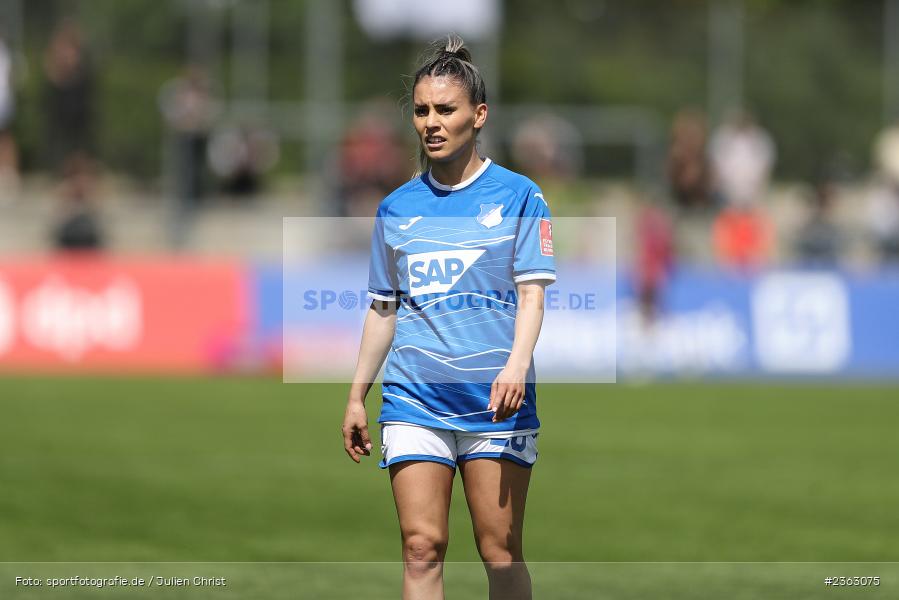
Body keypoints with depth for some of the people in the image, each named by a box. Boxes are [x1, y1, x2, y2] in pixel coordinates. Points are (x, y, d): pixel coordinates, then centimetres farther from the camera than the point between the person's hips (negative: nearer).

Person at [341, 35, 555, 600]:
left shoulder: (518, 195, 2)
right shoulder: (397, 208, 12)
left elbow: (531, 294, -3)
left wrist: (516, 366, -19)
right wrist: (357, 395, 17)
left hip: (495, 401, -2)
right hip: (414, 399, 2)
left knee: (501, 551, -2)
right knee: (422, 547, -7)